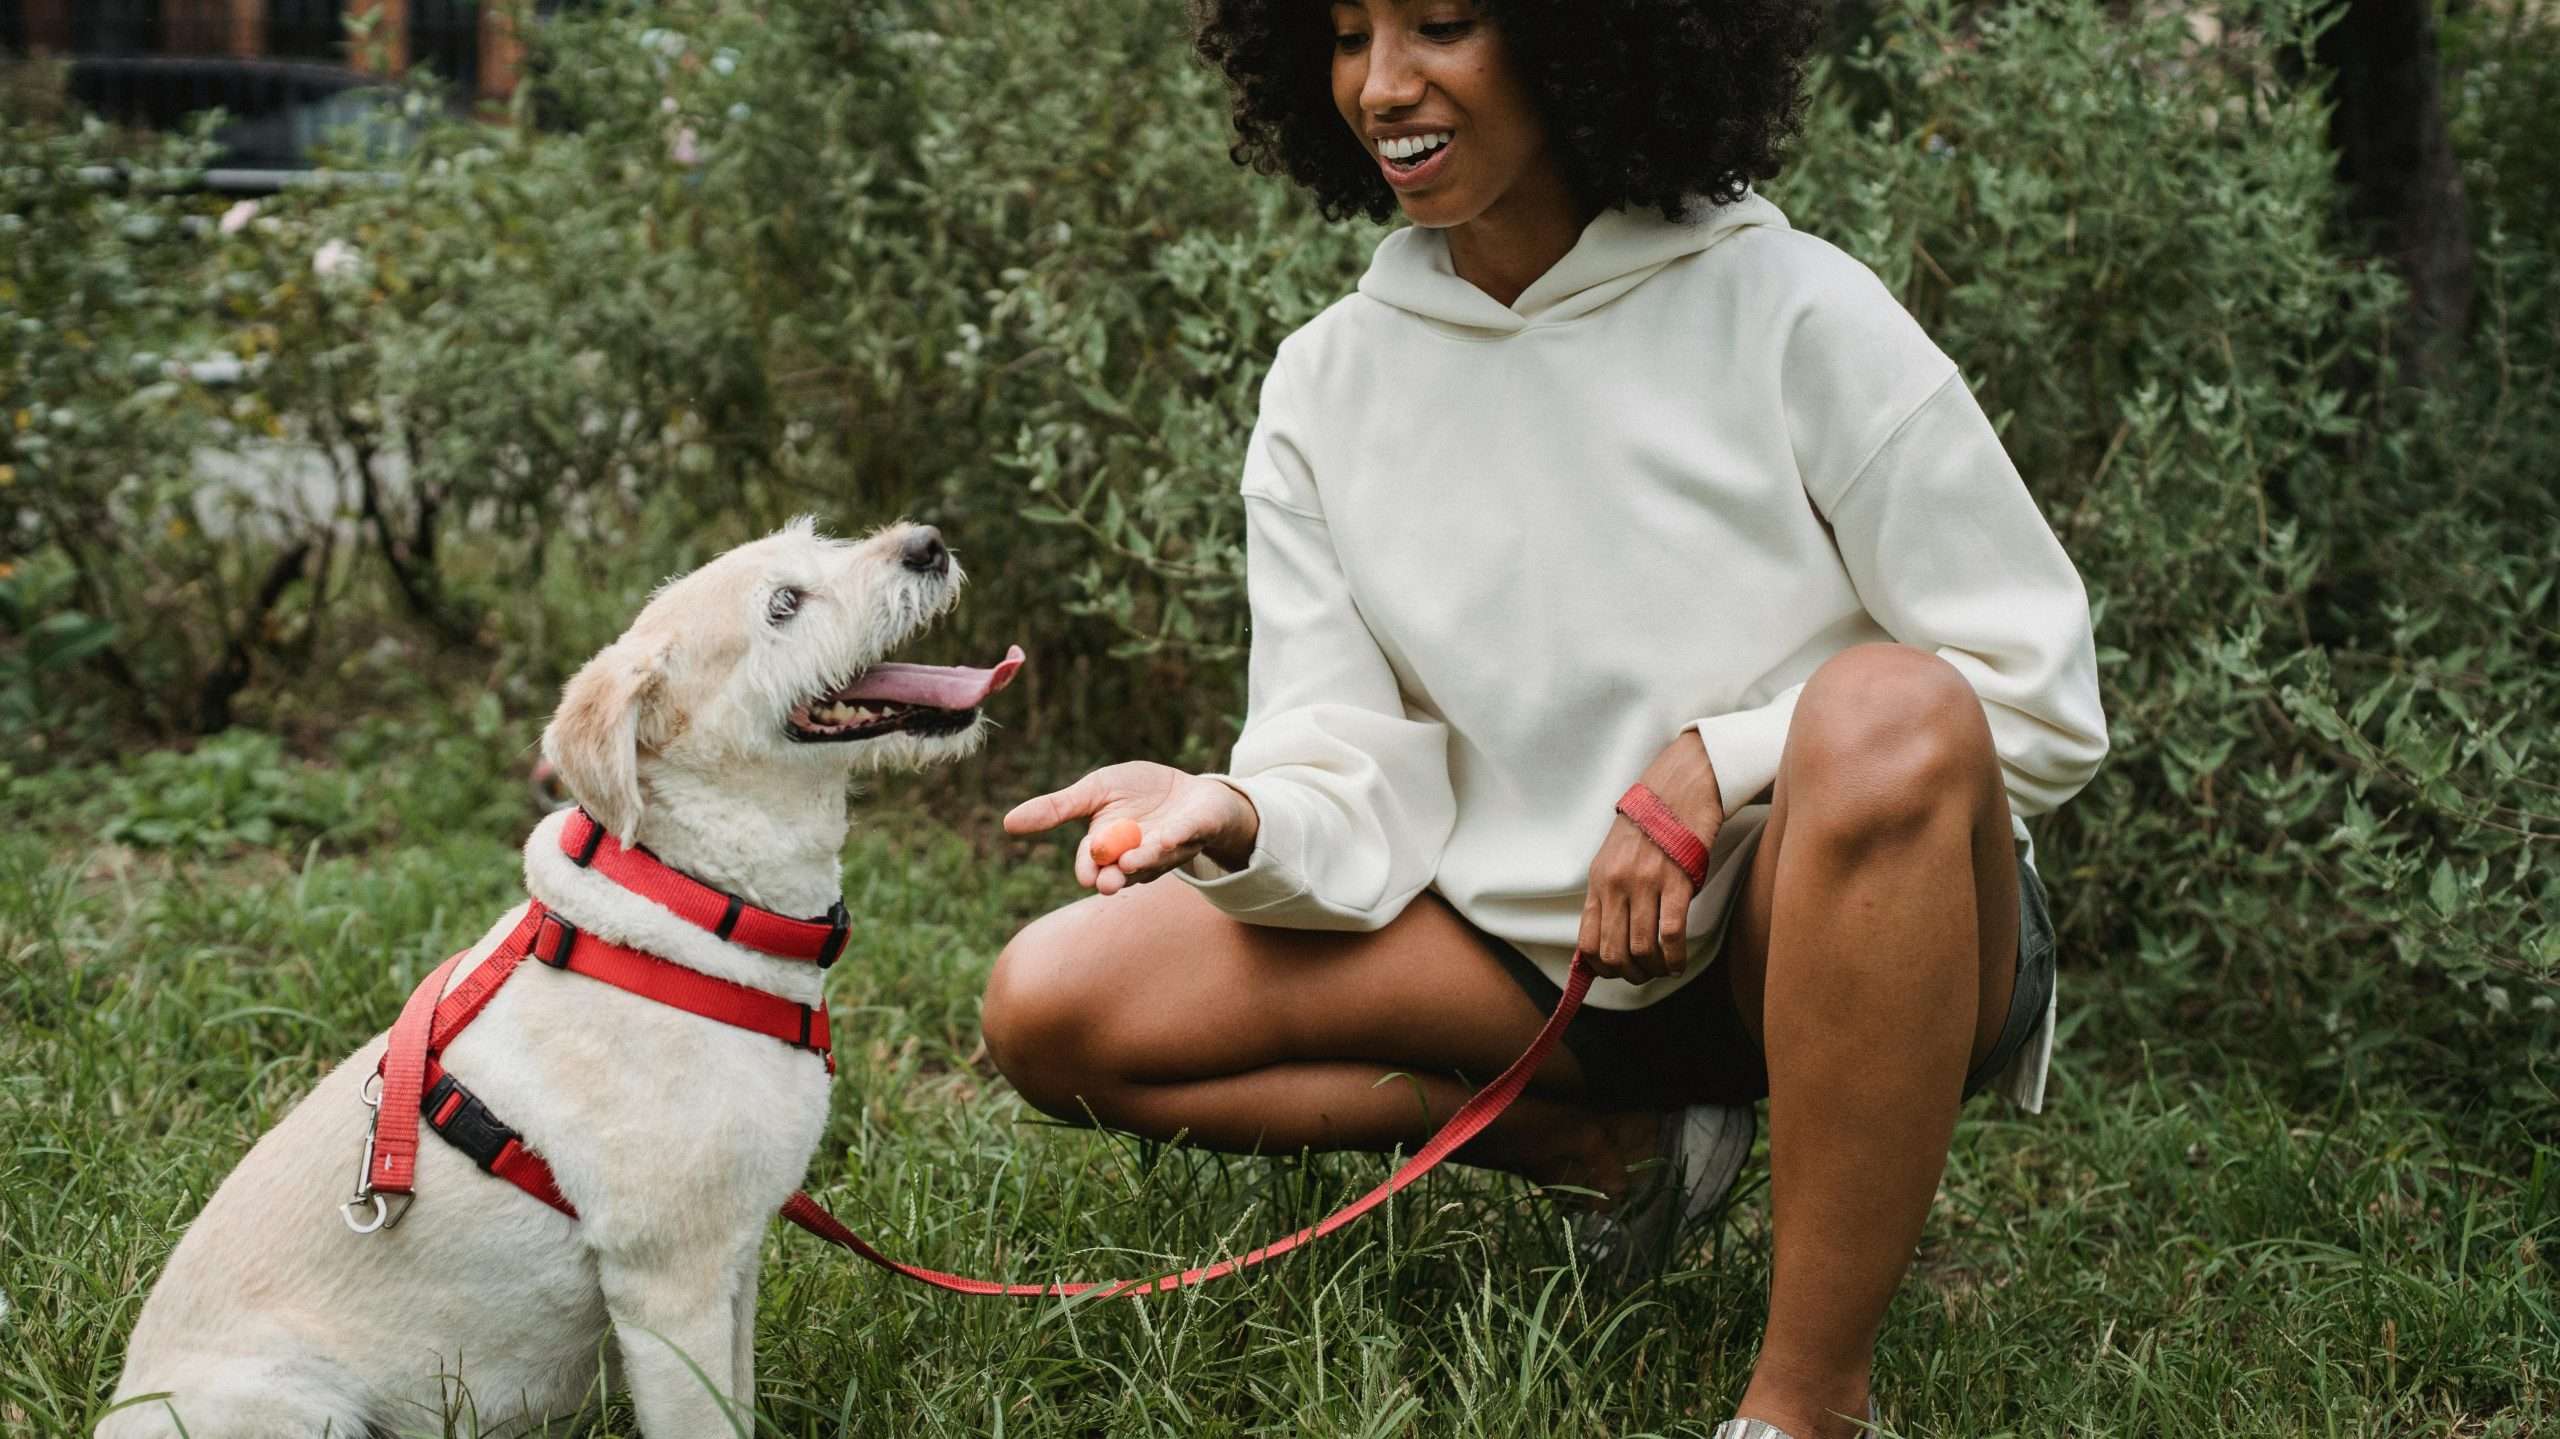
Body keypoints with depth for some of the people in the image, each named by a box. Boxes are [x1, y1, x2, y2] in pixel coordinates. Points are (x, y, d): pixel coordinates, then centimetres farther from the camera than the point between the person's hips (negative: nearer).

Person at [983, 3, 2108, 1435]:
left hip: (1816, 933, -4)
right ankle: (1625, 1145, 1)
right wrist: (1240, 822, -27)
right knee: (1054, 1005, -9)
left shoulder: (1790, 311, -11)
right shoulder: (1327, 384, 1)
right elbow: (1361, 793, -5)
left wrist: (1722, 763, -21)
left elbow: (2044, 699, -11)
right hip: (1536, 944, 4)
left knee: (1889, 717, -38)